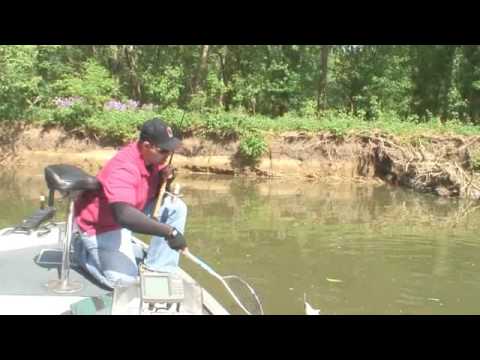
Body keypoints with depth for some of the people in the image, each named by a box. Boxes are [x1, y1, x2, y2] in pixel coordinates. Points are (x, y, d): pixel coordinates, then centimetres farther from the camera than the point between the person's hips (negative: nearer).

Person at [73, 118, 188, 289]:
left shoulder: (152, 156, -10)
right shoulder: (124, 168, -36)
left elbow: (157, 192, 6)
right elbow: (124, 216, -50)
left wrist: (166, 178, -19)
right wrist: (169, 232, -50)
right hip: (100, 224, -8)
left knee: (176, 207, -10)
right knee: (124, 279, -20)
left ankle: (157, 271, -2)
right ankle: (85, 250, 8)